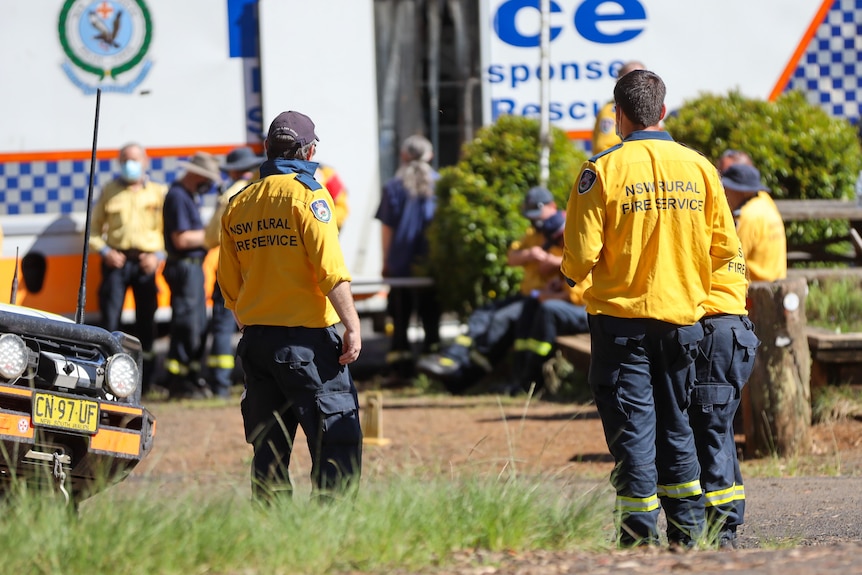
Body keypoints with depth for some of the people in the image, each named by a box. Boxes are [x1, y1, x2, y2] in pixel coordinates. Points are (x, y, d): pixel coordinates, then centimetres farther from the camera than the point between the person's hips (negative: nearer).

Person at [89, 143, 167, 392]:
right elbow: (94, 228, 13)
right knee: (110, 317, -9)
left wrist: (159, 255, -5)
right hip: (117, 260, 0)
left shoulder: (159, 192, 11)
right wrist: (104, 251, -3)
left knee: (146, 322, 3)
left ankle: (144, 379, 12)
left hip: (146, 263, 0)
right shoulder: (110, 191, 12)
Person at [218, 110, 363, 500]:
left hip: (255, 336, 7)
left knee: (269, 448, 11)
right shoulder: (305, 193, -7)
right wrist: (352, 325, -14)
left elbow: (229, 286, 15)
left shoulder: (238, 204, 11)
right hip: (305, 335, -7)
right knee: (338, 439, -8)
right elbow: (331, 269, -15)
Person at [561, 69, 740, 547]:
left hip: (621, 317, -4)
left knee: (632, 428, 0)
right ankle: (688, 531, 18)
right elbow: (725, 250, 5)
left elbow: (581, 257, -14)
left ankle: (640, 535, -4)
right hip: (682, 316, 4)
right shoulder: (699, 168, 1)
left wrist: (573, 269, 9)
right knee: (675, 426, 16)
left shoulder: (602, 171, -10)